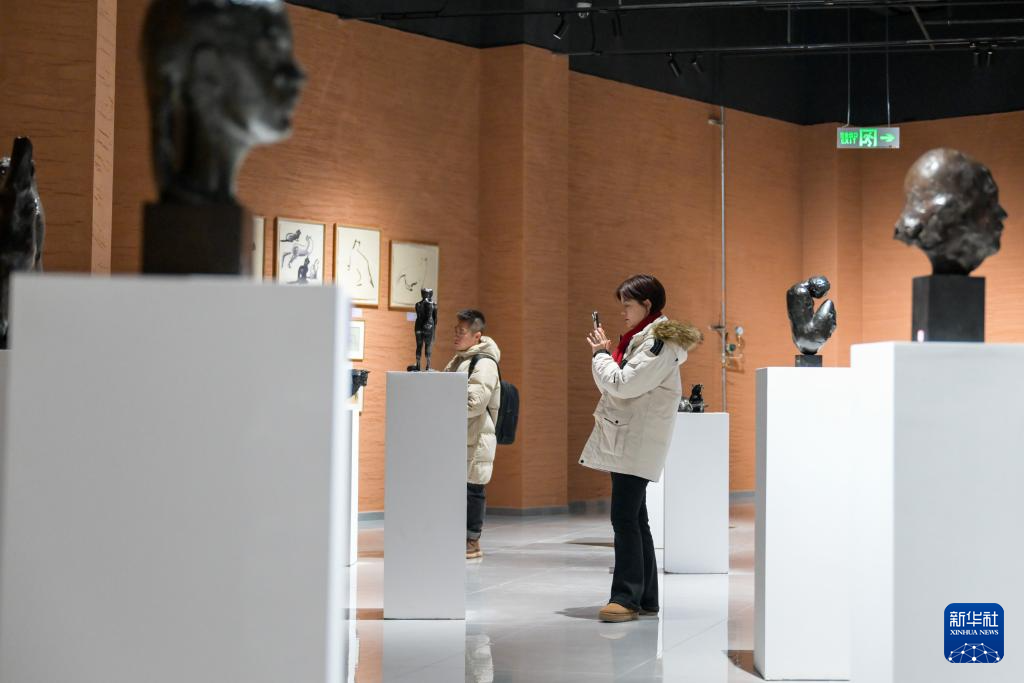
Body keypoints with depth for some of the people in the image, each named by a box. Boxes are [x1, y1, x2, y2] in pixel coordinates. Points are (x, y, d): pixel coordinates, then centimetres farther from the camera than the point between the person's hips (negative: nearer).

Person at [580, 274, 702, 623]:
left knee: (624, 518, -14)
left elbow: (623, 384, -19)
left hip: (638, 442, -10)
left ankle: (627, 598, -13)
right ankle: (646, 598, 16)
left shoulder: (660, 342, -11)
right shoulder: (639, 339, 19)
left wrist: (601, 353, -5)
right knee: (634, 519, 11)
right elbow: (612, 387, 21)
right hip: (623, 440, 10)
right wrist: (603, 354, 7)